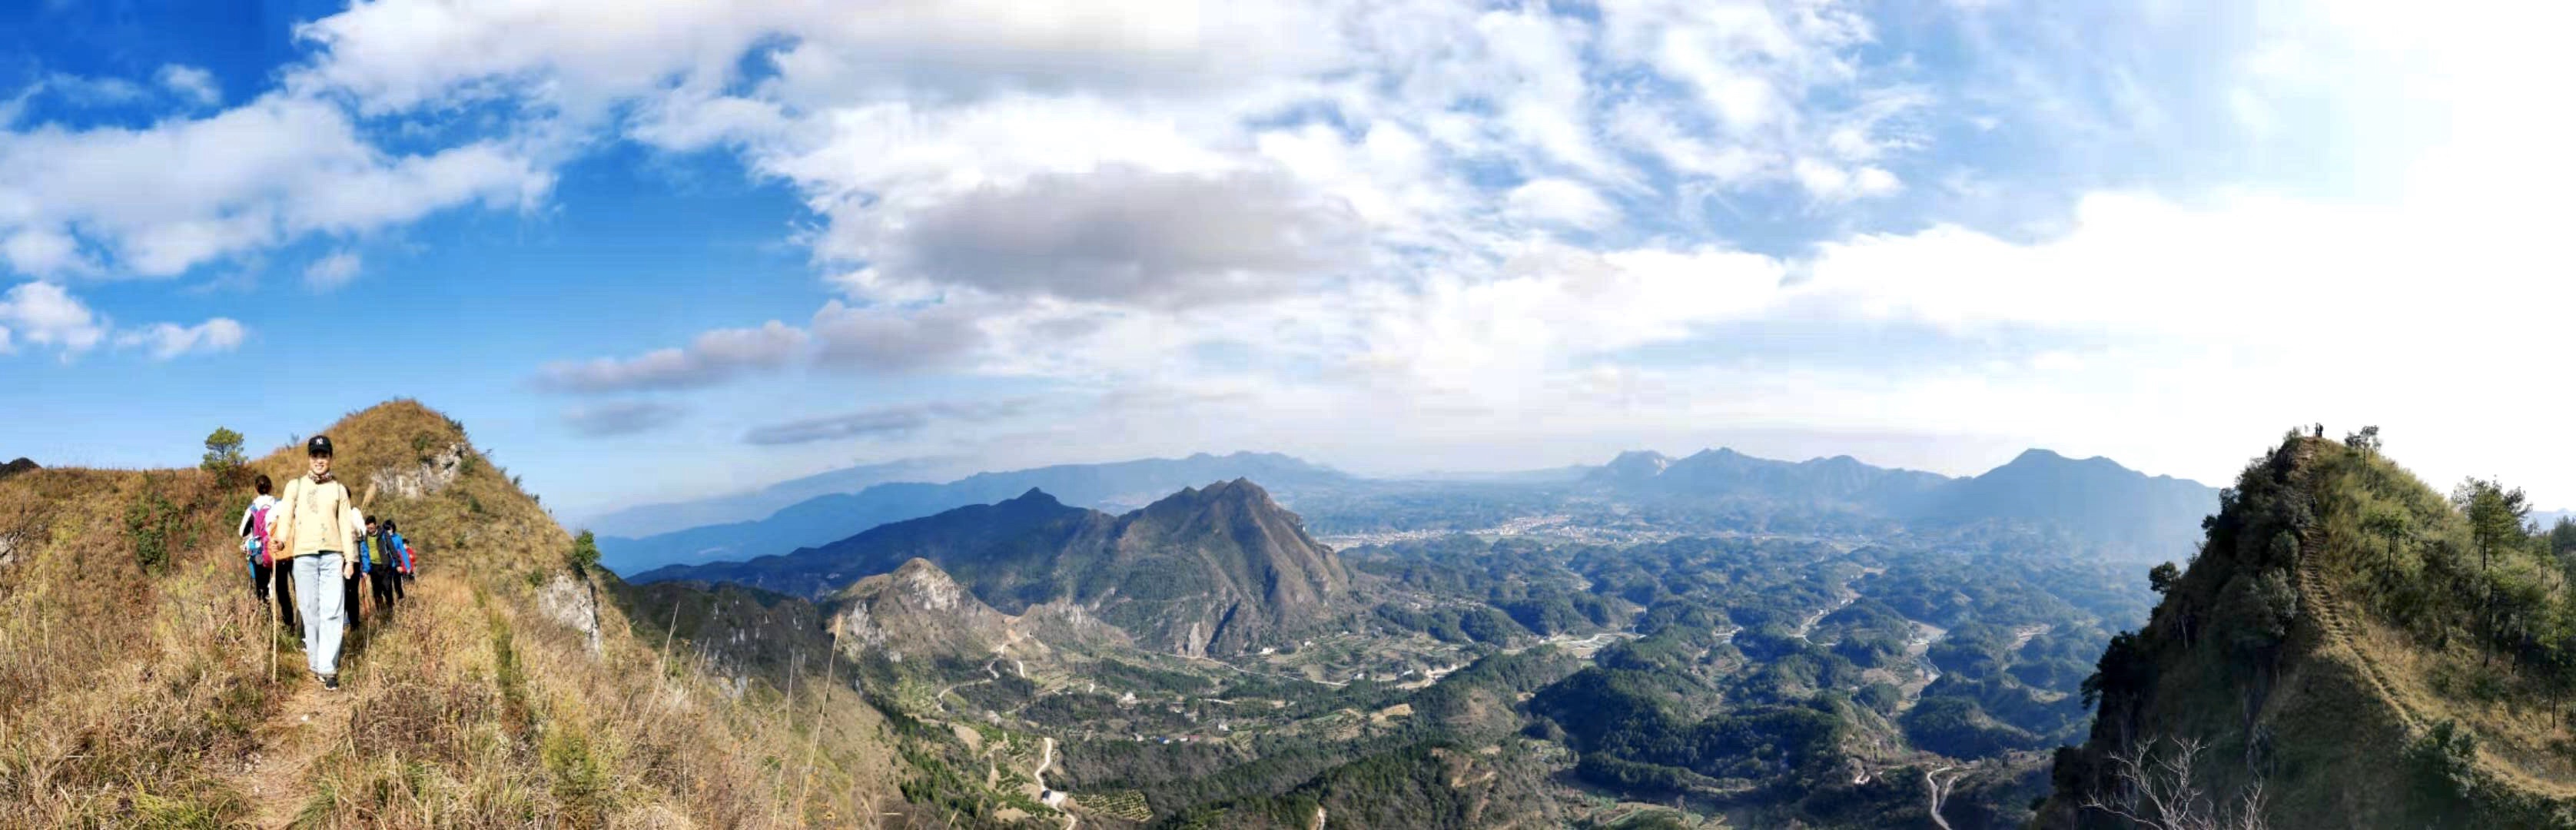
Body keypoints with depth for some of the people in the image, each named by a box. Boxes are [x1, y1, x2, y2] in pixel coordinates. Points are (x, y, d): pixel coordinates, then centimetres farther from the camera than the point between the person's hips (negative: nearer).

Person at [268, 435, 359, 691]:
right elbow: (285, 516, 1)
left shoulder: (339, 489, 14)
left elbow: (345, 525, 12)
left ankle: (328, 669, -7)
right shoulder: (295, 486, 12)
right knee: (310, 611, 1)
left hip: (332, 556, 0)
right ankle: (315, 661, 12)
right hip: (304, 556, 0)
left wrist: (350, 558, 5)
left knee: (332, 612, -6)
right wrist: (280, 540, -19)